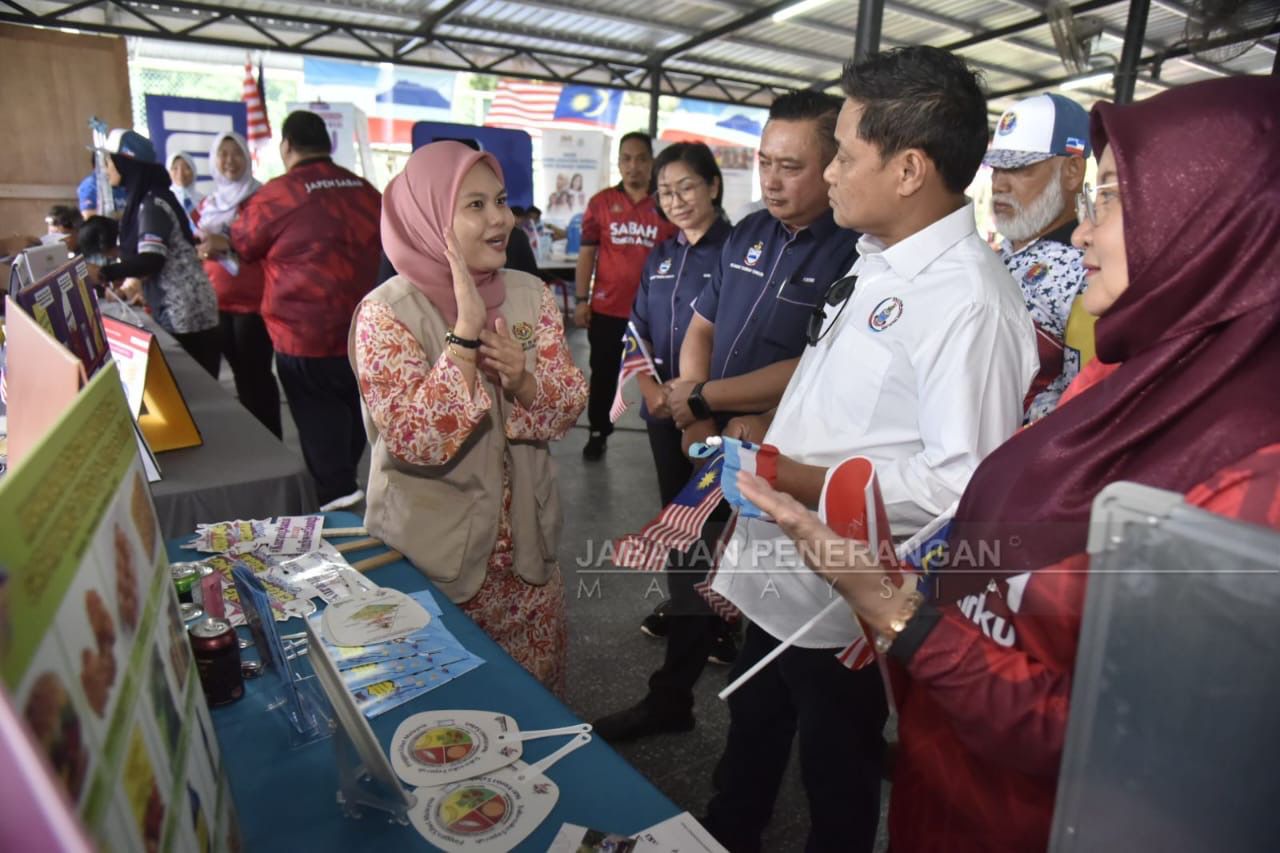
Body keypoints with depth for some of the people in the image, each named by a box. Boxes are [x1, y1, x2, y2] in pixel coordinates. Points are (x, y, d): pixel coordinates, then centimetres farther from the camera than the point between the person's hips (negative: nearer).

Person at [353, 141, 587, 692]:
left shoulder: (531, 295, -2)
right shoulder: (387, 312, -16)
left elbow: (568, 408, -2)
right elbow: (414, 441, -25)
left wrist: (522, 378, -23)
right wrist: (465, 331, -29)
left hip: (524, 540, 4)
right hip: (432, 551, -4)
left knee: (536, 689, 20)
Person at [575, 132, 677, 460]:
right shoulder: (601, 202, 1)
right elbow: (587, 253, 3)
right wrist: (582, 300, -3)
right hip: (607, 308, 1)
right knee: (603, 374, 11)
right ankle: (598, 434, 25)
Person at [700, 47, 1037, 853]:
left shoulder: (969, 299, -24)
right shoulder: (876, 265, 4)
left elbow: (962, 484, -27)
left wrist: (801, 479, -26)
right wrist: (775, 430, 2)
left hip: (843, 602, -8)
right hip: (780, 574, 9)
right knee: (750, 748, 31)